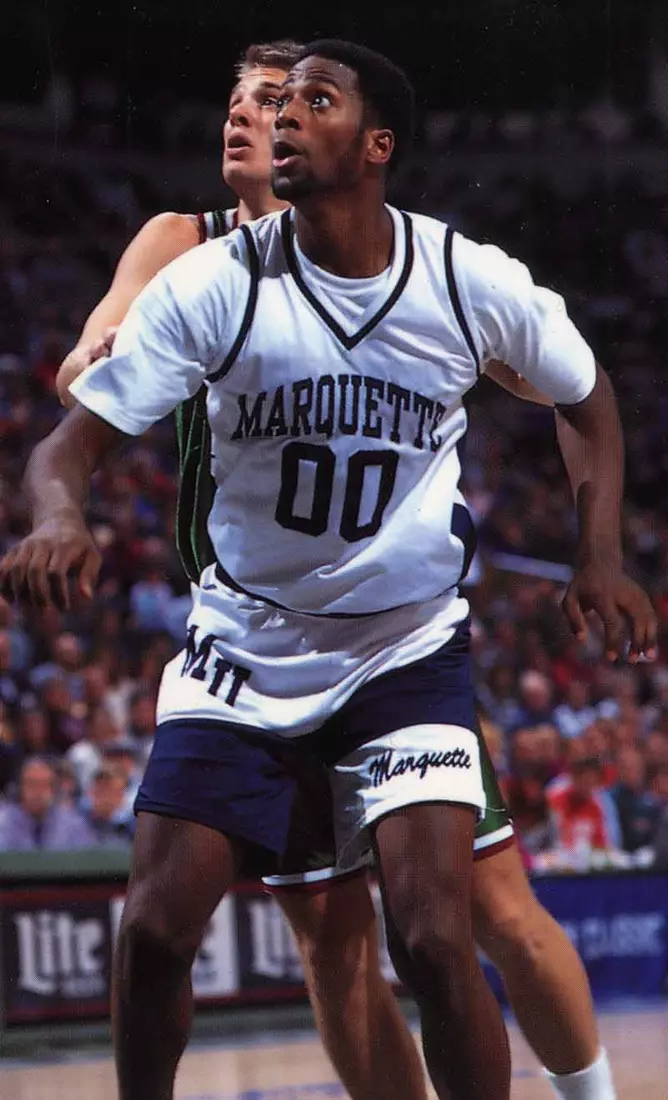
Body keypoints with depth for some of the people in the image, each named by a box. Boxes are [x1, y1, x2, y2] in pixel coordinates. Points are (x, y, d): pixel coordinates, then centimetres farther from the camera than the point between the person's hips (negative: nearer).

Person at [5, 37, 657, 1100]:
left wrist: (602, 554, -4)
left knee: (435, 943, -15)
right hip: (245, 643, 1)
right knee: (154, 929, -7)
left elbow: (587, 396, 8)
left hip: (409, 647, -1)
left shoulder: (473, 282, -12)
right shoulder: (215, 284, -14)